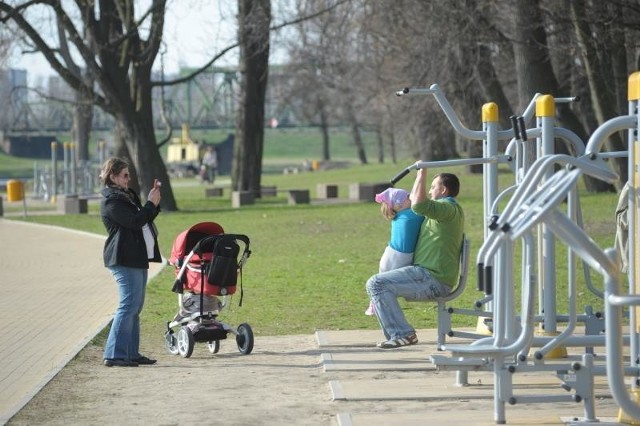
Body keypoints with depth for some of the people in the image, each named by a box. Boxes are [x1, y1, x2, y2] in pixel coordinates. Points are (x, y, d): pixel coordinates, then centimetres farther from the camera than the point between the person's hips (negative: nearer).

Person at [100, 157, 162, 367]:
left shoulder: (127, 196, 19)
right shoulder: (111, 200, -12)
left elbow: (144, 218, 24)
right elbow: (134, 221, -21)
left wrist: (154, 202, 10)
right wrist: (151, 203, -8)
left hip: (138, 259, 10)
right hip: (124, 260, -10)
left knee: (134, 307, 12)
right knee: (129, 306, -12)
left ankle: (131, 353, 16)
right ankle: (114, 355, -12)